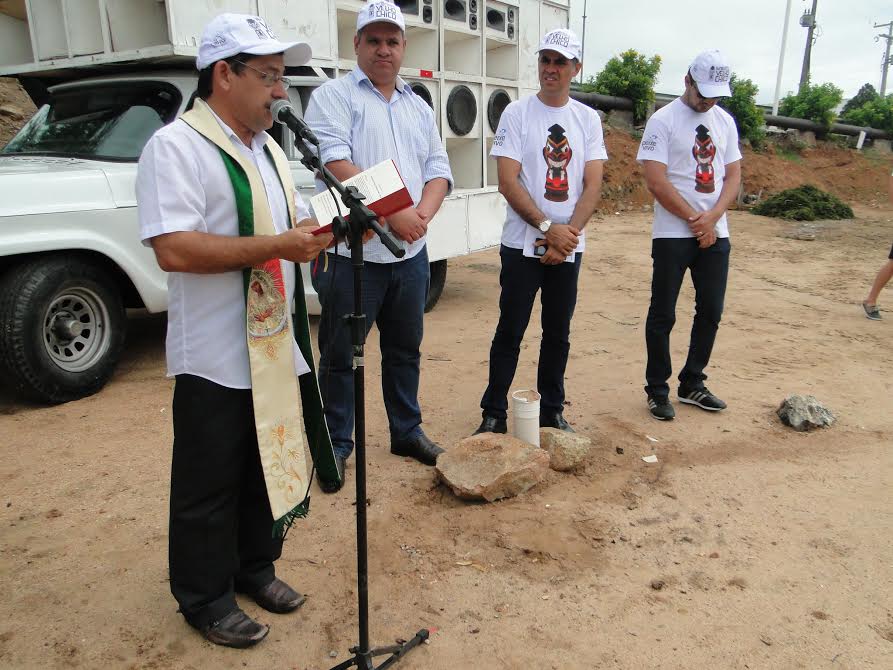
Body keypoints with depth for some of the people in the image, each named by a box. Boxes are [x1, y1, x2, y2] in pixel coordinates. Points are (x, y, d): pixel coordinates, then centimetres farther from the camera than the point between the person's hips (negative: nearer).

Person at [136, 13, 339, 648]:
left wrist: (320, 231, -1)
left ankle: (256, 566, 39)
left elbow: (293, 221, 22)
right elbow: (173, 249, -24)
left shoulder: (269, 148, 14)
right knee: (209, 487, 9)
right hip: (216, 361, -8)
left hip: (278, 352, 8)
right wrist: (279, 245, -25)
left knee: (273, 469, 19)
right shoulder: (176, 146, -14)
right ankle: (206, 597, 28)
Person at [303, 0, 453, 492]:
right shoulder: (334, 96, -2)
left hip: (410, 252, 6)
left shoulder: (418, 107, 16)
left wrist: (422, 213, -10)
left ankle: (407, 432, 31)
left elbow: (439, 170, 11)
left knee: (405, 349, 16)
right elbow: (337, 165, -16)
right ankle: (336, 445, 18)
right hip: (352, 252, -5)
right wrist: (392, 214, -23)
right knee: (340, 356, 3)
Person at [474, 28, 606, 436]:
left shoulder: (588, 119, 8)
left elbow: (593, 185, 2)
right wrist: (548, 227, -17)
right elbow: (507, 182, -10)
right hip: (522, 245, -3)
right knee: (510, 333, 1)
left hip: (568, 248, 3)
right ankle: (493, 414, 12)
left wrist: (568, 233, -12)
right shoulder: (517, 114, -1)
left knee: (558, 334, 11)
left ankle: (552, 411, 25)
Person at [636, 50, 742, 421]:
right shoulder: (663, 121, -7)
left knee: (711, 311, 10)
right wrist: (695, 220, -11)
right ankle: (657, 391, 12)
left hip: (715, 234, 6)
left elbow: (733, 175, 11)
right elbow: (656, 182, -14)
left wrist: (712, 216, -7)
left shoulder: (725, 121, 12)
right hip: (673, 234, -6)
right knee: (662, 315, 0)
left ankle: (692, 384, 24)